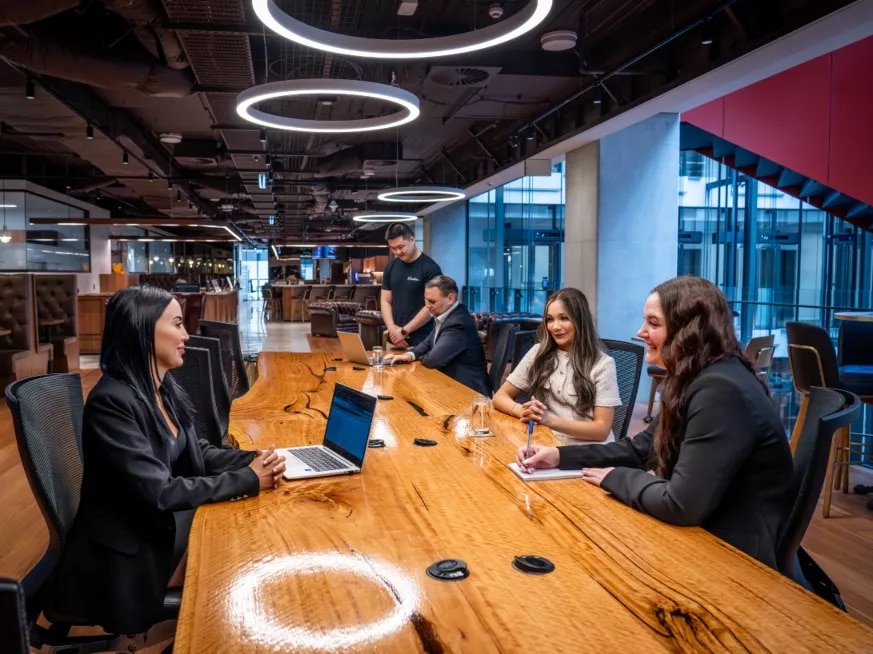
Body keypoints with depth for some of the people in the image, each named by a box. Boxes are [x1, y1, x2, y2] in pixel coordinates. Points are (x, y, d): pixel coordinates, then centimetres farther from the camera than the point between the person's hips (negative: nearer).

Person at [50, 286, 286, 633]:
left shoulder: (165, 387, 0)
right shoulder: (111, 402, -27)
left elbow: (196, 451, 7)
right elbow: (159, 492, -29)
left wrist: (253, 460, -11)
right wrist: (247, 479, -24)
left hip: (167, 522, 8)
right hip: (131, 550, -8)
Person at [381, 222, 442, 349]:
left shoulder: (430, 268, -8)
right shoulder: (391, 267, 9)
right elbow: (386, 301, 10)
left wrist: (404, 331, -11)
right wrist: (392, 329, -6)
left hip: (421, 341, -5)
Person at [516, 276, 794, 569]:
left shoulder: (720, 392, -26)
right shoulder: (694, 381, 5)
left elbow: (681, 505, -29)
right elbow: (641, 448, 11)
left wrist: (615, 477, -12)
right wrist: (560, 456, 1)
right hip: (704, 535, 8)